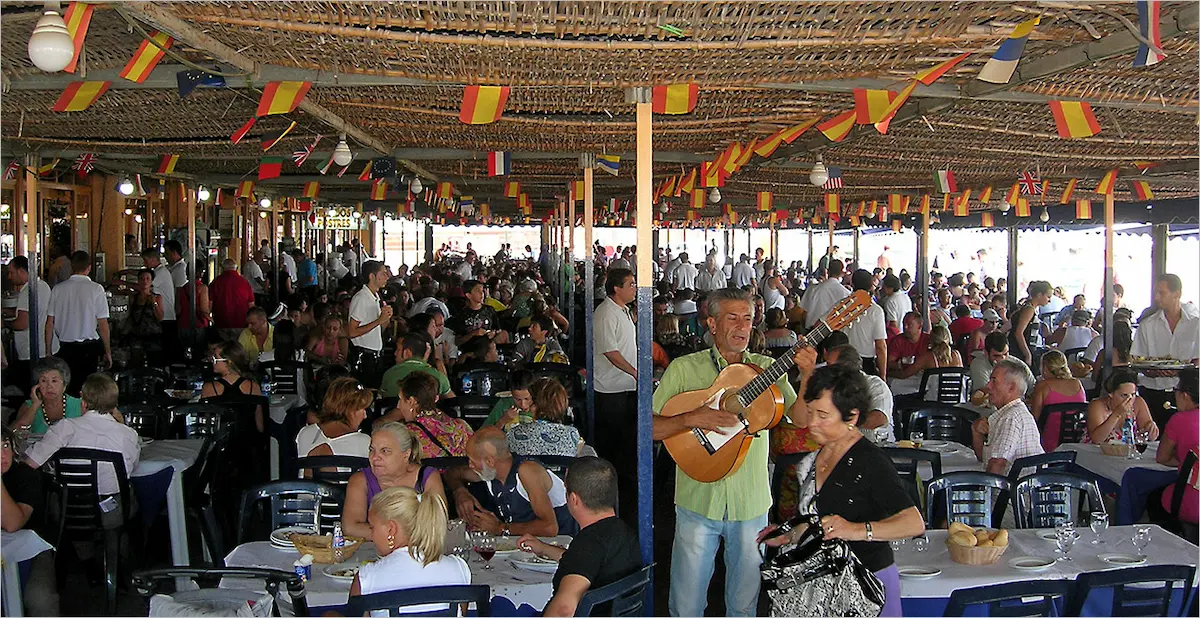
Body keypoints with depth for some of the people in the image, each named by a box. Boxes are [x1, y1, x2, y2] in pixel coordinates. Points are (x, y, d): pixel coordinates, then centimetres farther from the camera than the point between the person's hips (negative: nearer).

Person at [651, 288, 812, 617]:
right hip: (698, 500, -1)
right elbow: (650, 428, -5)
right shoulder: (683, 368, -2)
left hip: (751, 503, 2)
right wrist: (691, 419, -20)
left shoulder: (767, 368, 3)